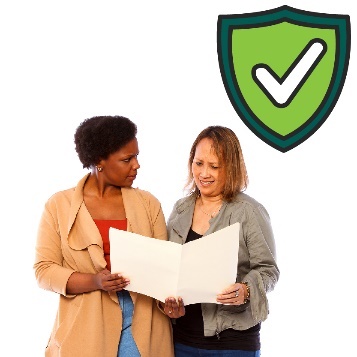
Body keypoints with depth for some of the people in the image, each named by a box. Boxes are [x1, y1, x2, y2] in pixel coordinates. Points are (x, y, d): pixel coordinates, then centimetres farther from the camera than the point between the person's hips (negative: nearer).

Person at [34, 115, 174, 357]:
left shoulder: (148, 203, 6)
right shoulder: (59, 206, 0)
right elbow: (44, 270, -3)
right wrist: (95, 281, -17)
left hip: (144, 329, 2)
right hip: (86, 330, -2)